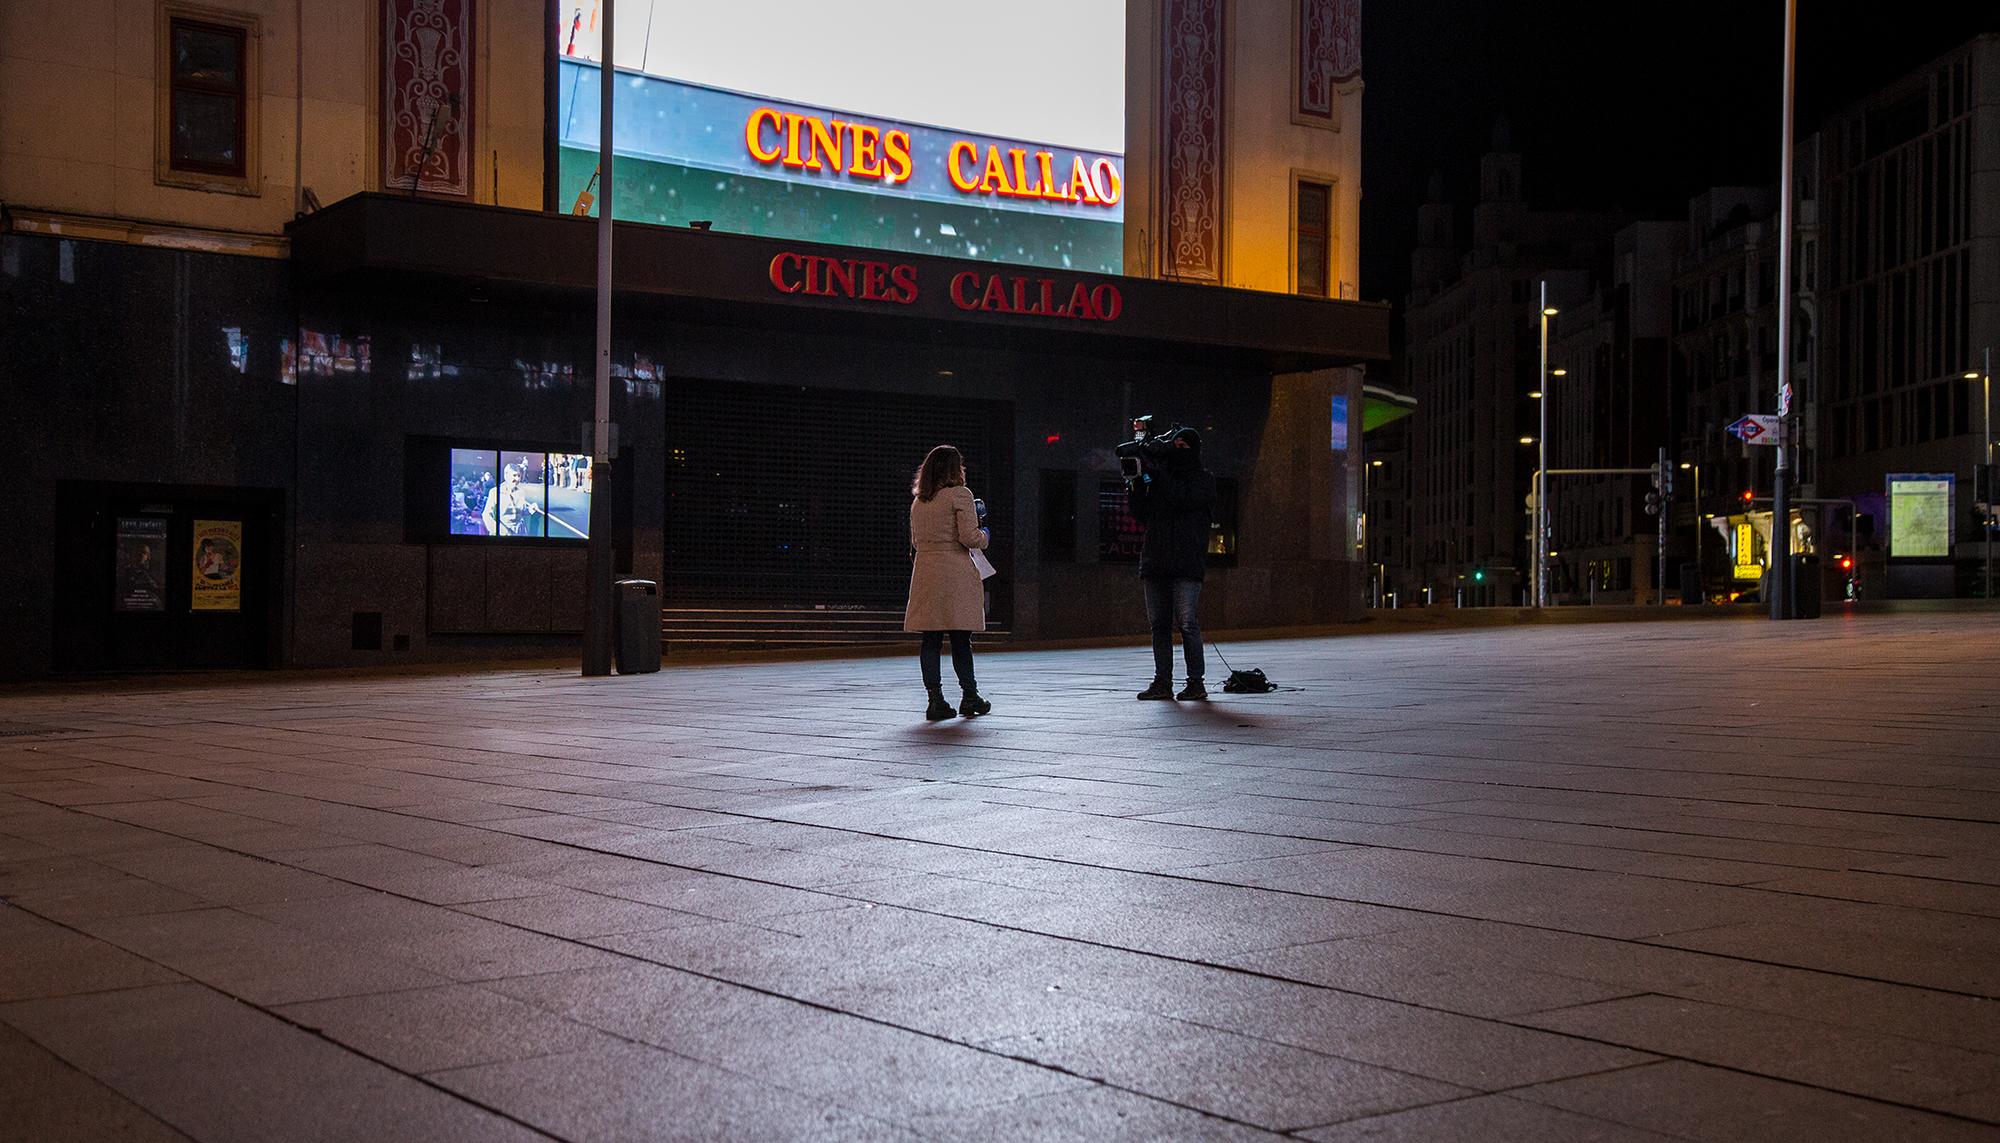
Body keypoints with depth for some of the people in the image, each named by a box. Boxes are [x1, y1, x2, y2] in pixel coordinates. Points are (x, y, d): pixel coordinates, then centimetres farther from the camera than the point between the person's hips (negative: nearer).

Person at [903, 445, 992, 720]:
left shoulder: (918, 501, 14)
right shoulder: (959, 494, -5)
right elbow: (969, 537, -12)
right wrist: (984, 536, 8)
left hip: (925, 572, 5)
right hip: (956, 575, -5)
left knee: (931, 641, 4)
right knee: (961, 640, 2)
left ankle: (935, 700, 3)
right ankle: (969, 695, 10)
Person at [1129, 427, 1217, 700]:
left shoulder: (1203, 480, 5)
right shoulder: (1159, 477, 19)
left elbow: (1182, 498, -14)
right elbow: (1142, 514, 14)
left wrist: (1156, 475, -8)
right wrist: (1138, 485, 0)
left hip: (1186, 564, -5)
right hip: (1156, 562, 5)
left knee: (1187, 623, -9)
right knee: (1159, 624, 5)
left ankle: (1196, 682, -4)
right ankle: (1162, 682, 8)